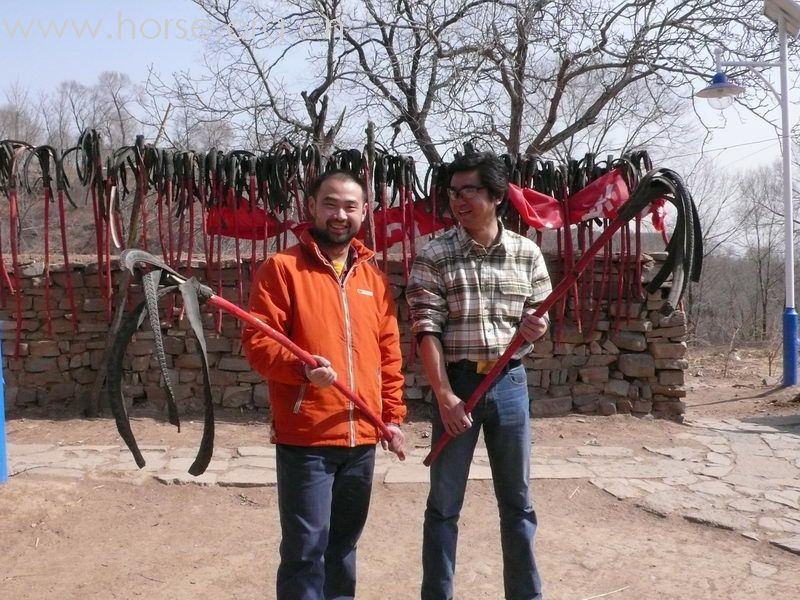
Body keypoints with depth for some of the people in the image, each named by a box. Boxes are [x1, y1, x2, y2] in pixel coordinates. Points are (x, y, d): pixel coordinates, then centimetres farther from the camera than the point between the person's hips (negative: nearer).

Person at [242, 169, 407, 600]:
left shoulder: (373, 277, 12)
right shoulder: (281, 268, -4)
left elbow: (389, 354, 15)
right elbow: (257, 342, -10)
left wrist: (393, 415, 10)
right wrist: (302, 368, -27)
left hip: (362, 437, 5)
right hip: (304, 438, -5)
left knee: (343, 544, 18)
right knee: (305, 550, -2)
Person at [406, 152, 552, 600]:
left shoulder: (527, 253, 3)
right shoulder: (435, 257, -5)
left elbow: (540, 316, 10)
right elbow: (427, 332, -9)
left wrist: (535, 328, -14)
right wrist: (445, 395, -16)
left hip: (510, 383, 2)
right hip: (456, 383, -2)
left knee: (517, 501, 14)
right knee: (444, 504, 7)